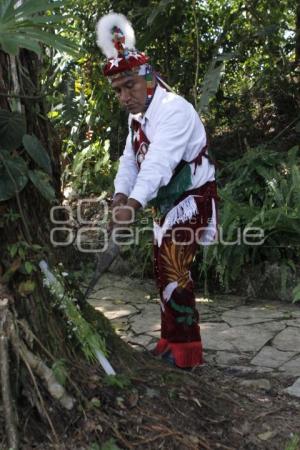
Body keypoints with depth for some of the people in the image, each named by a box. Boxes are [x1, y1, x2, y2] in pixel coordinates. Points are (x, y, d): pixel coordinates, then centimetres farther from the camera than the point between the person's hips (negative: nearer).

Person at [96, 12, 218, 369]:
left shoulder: (174, 109, -21)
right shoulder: (137, 117, 10)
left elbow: (159, 161, -34)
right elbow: (130, 159, 2)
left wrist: (132, 204, -44)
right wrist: (120, 195, -15)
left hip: (190, 202, -9)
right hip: (164, 204, 9)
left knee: (175, 273, -12)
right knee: (164, 272, 15)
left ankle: (185, 351, 0)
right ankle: (172, 341, 29)